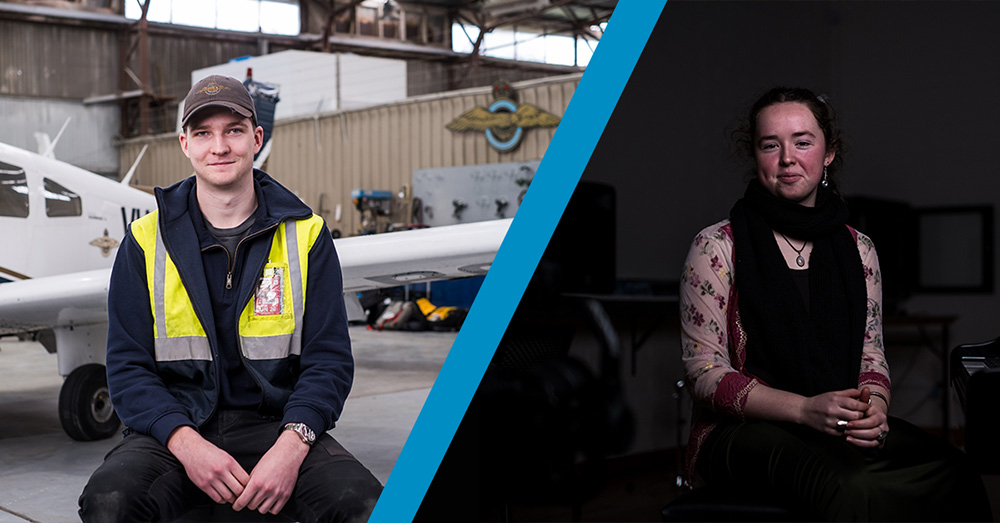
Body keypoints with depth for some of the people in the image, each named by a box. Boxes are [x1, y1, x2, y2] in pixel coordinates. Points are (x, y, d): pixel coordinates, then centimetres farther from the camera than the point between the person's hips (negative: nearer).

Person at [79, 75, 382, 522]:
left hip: (274, 424, 0)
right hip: (175, 428, 1)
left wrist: (292, 444, -18)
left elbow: (329, 359, 2)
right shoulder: (146, 241, 5)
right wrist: (186, 444, -17)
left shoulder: (306, 235, 4)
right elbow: (128, 368, 2)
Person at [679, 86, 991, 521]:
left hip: (847, 428, 5)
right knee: (851, 488, -38)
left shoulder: (858, 249, 14)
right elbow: (705, 372, -5)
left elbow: (871, 354, 17)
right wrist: (805, 409, -19)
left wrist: (875, 407, -9)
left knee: (952, 476, -27)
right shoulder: (717, 248, 0)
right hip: (745, 430, -4)